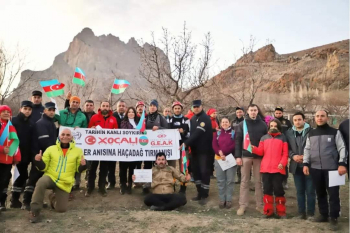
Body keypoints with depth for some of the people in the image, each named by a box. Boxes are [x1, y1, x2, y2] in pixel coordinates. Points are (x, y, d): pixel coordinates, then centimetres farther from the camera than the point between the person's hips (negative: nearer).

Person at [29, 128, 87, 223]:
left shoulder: (78, 151, -1)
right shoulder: (51, 149, 1)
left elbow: (79, 169, 5)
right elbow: (44, 167, 3)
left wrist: (83, 165, -17)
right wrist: (38, 161, -17)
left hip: (65, 183, 1)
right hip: (50, 177, -1)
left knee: (61, 209, 1)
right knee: (41, 183, -36)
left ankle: (53, 197, 36)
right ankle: (35, 211, -19)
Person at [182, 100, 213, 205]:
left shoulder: (205, 118, -12)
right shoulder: (193, 119, 13)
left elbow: (198, 133, -22)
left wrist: (186, 143, -26)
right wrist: (189, 144, 3)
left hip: (204, 149, -7)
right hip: (195, 149, 8)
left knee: (204, 172, -4)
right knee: (196, 171, 11)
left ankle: (204, 195, 5)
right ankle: (199, 193, 23)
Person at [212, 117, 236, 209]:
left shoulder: (234, 132, 5)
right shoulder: (217, 133, 13)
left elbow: (235, 145, -8)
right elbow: (214, 145, 1)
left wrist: (223, 152, -16)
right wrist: (220, 153, -16)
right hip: (219, 159, 2)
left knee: (230, 180, 2)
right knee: (220, 180, 4)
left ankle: (229, 200, 11)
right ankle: (222, 199, 14)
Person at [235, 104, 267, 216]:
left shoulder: (263, 124, 5)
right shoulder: (242, 124, 3)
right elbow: (238, 141, 0)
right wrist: (238, 156, -7)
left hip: (259, 156, 1)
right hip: (245, 156, -1)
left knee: (258, 181, 8)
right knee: (244, 181, 4)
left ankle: (259, 205, 17)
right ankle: (243, 205, 10)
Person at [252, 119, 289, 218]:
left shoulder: (283, 138, 7)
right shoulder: (264, 138, 13)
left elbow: (285, 153, 0)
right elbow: (261, 152, 5)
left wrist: (282, 163, -14)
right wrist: (254, 148, -14)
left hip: (278, 168, -2)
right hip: (265, 168, 2)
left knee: (278, 189, 1)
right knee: (267, 189, 7)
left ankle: (281, 212, 14)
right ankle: (268, 211, 17)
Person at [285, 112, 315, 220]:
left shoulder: (311, 131, -4)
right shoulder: (289, 133, 7)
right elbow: (287, 148, 7)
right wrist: (293, 156, -10)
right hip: (296, 166, 3)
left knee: (310, 191, 4)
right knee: (299, 191, 11)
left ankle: (310, 213, 15)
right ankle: (301, 212, 21)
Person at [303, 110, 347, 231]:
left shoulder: (335, 132, 2)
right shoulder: (311, 134, 12)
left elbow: (342, 148, -3)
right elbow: (307, 150, 11)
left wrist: (342, 164, -13)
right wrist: (305, 164, 2)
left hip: (332, 168, -3)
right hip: (315, 168, 4)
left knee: (333, 194, -2)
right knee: (320, 193, 12)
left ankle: (334, 218, 9)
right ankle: (323, 215, 26)